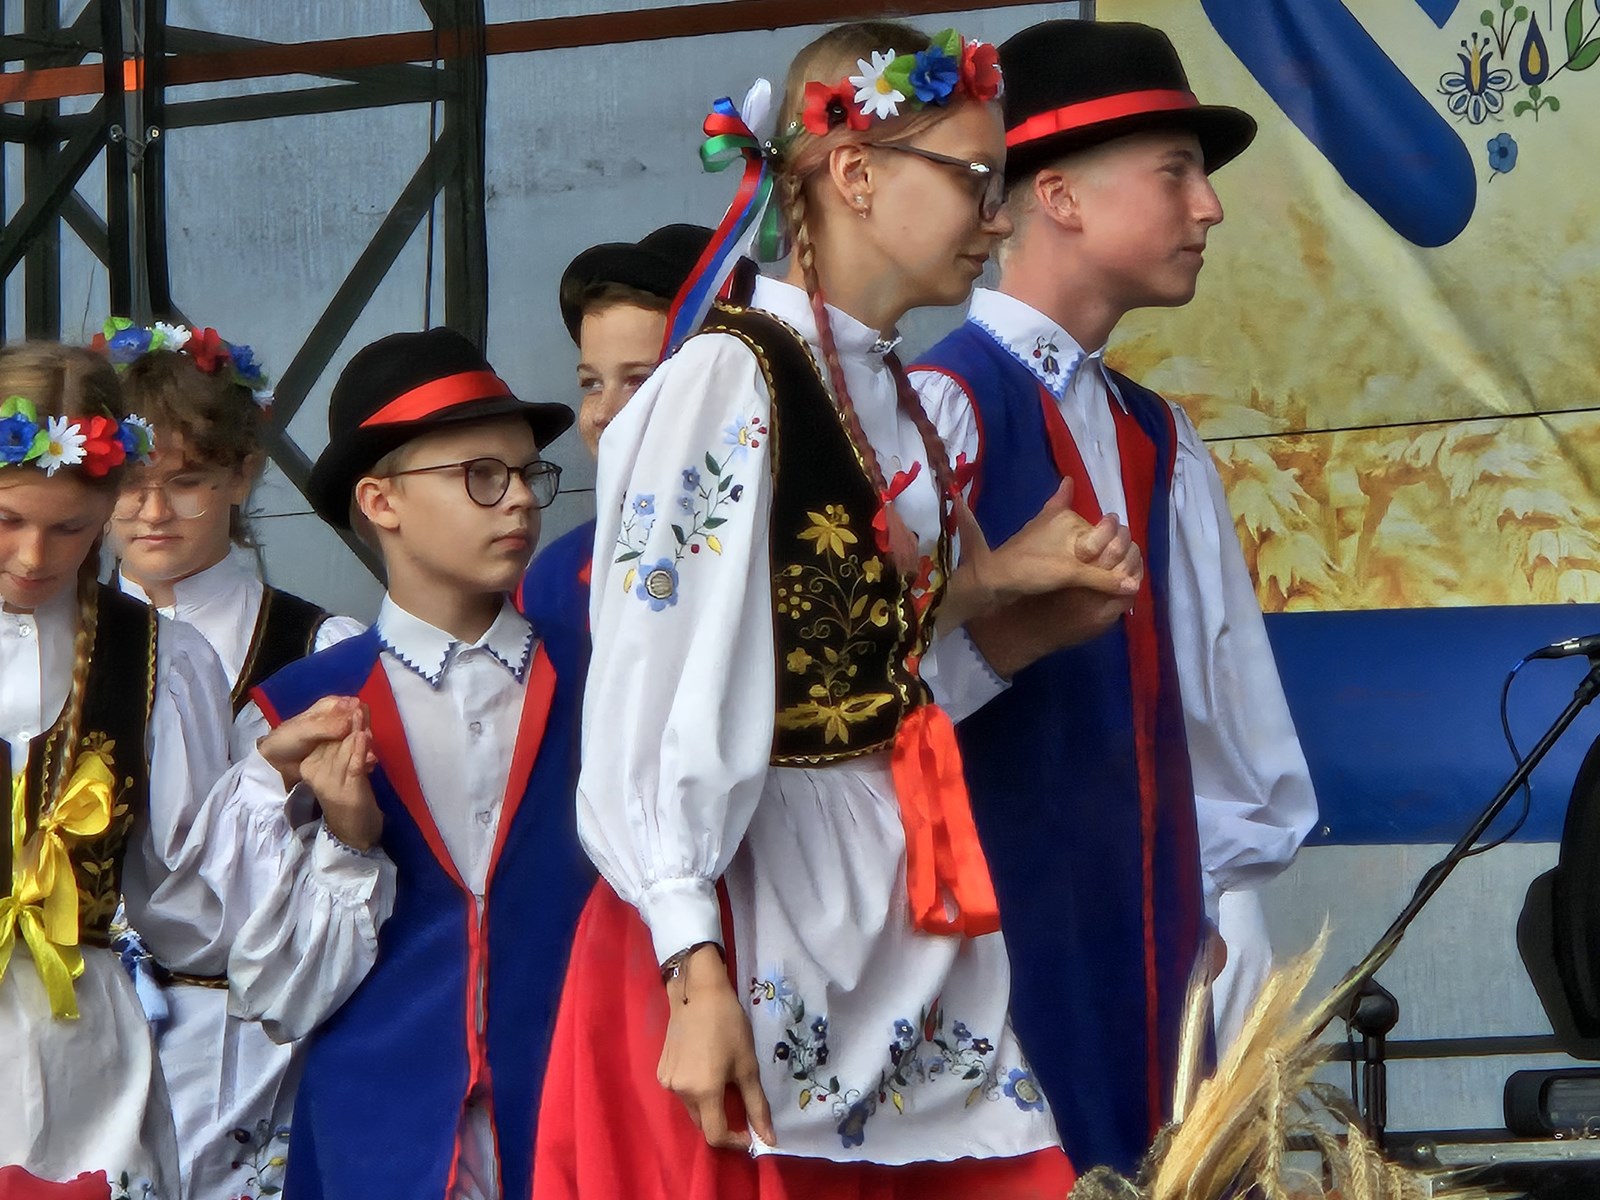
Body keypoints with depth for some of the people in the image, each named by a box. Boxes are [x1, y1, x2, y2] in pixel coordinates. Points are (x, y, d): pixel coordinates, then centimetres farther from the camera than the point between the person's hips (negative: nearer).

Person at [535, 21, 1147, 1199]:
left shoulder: (898, 401, 15)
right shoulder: (732, 380, -11)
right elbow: (662, 704, -17)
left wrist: (1014, 593, 4)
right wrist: (697, 972, -23)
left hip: (894, 915, 8)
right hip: (758, 919, -8)